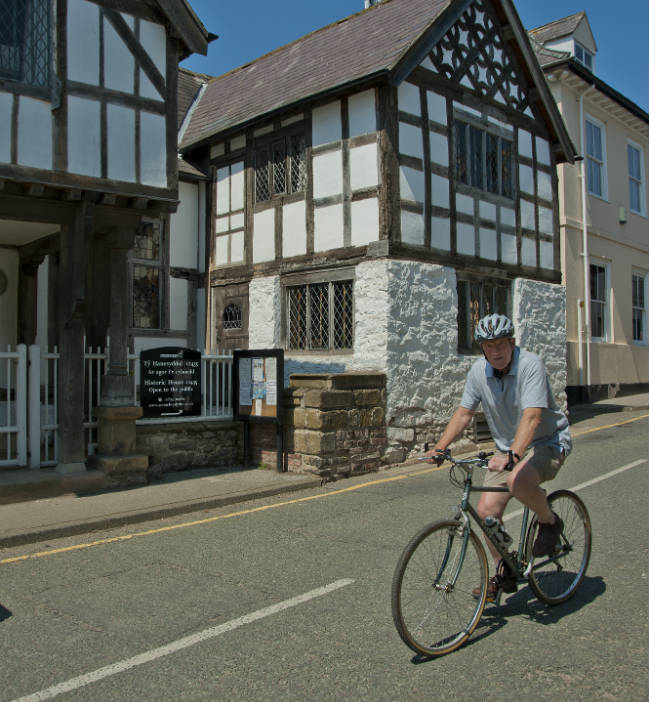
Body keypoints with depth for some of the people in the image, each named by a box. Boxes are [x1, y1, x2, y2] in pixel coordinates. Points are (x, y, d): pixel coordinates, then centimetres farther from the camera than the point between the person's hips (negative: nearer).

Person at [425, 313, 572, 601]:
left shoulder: (530, 365, -23)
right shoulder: (479, 371, -5)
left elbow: (532, 416, -35)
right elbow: (463, 414, -2)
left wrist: (511, 455, -48)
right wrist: (439, 448, -15)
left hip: (548, 441, -6)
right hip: (508, 447, 6)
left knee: (518, 480, -36)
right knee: (487, 510, -5)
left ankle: (549, 521, -4)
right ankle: (504, 572, 18)